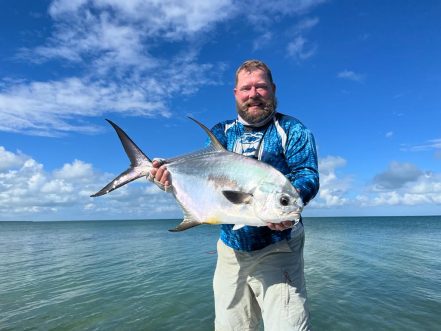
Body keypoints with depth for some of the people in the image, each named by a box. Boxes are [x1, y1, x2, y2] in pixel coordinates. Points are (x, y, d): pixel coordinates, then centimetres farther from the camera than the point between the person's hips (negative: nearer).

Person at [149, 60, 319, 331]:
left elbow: (307, 176, -13)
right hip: (230, 249, 4)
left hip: (276, 249, -3)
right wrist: (173, 177, -13)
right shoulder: (221, 133, 10)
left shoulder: (292, 130, -1)